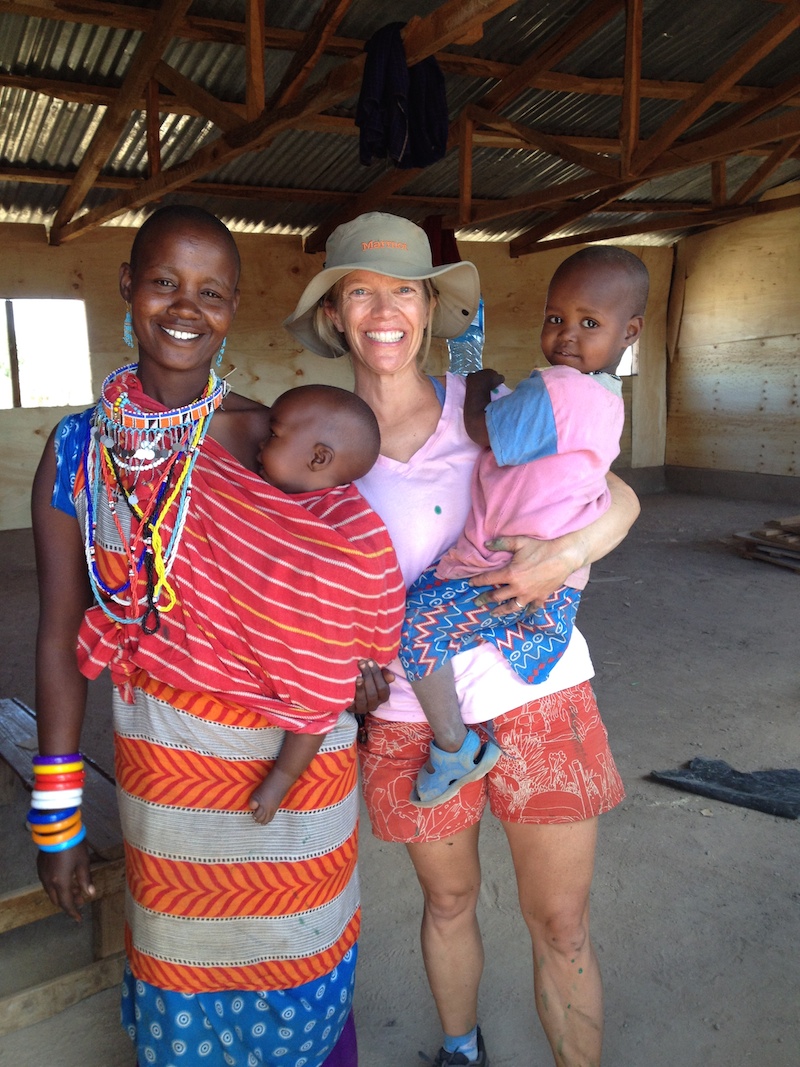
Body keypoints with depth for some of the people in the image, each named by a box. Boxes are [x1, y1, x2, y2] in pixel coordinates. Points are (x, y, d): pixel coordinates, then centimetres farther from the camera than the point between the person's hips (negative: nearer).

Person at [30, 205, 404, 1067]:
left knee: (299, 965, 18)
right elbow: (62, 634, -1)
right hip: (162, 760, 1)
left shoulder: (270, 438, -8)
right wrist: (55, 813, 1)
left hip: (294, 755, 0)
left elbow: (320, 584, -3)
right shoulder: (77, 450, -4)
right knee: (184, 967, 18)